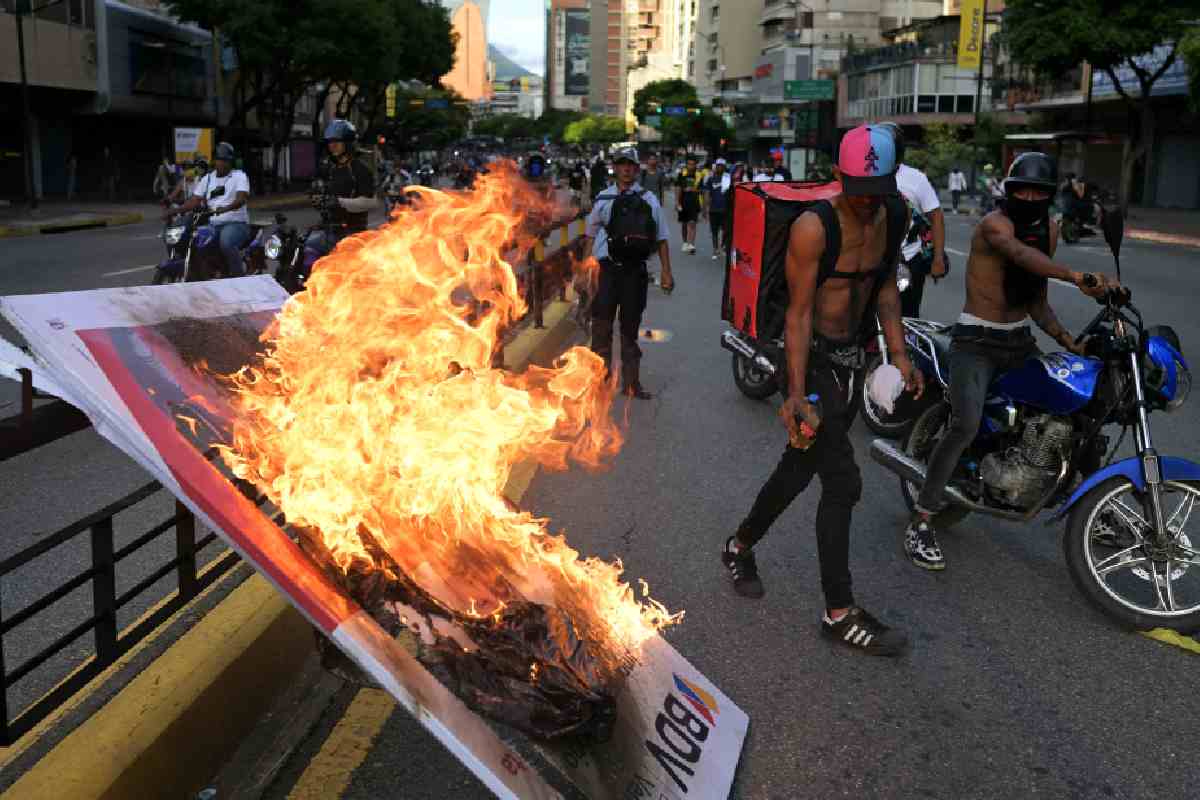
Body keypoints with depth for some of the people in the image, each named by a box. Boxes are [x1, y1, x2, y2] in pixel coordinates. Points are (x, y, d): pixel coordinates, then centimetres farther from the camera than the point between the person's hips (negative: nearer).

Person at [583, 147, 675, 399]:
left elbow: (661, 238, 9)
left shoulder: (648, 200, 7)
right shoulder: (604, 199, 6)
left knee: (631, 328, 9)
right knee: (601, 325, -4)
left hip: (635, 271, 1)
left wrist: (666, 272, 5)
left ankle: (631, 382, 17)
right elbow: (590, 234, 10)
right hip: (606, 270, -1)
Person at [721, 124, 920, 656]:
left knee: (801, 466, 19)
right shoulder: (813, 228, -20)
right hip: (811, 357, -8)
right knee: (842, 481, -13)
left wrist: (899, 354, 5)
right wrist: (796, 392, -27)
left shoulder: (890, 217, 3)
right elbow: (798, 313, -21)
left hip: (851, 358, 8)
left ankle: (740, 548, 41)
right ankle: (840, 615, -4)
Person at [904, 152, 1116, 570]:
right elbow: (1023, 256, -39)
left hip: (1019, 340, 8)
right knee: (966, 425, -25)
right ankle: (921, 523, -19)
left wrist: (1068, 341, 1)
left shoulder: (1049, 229, 9)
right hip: (976, 341, -8)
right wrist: (1078, 277, -54)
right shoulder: (994, 224, -15)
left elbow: (1036, 299, 15)